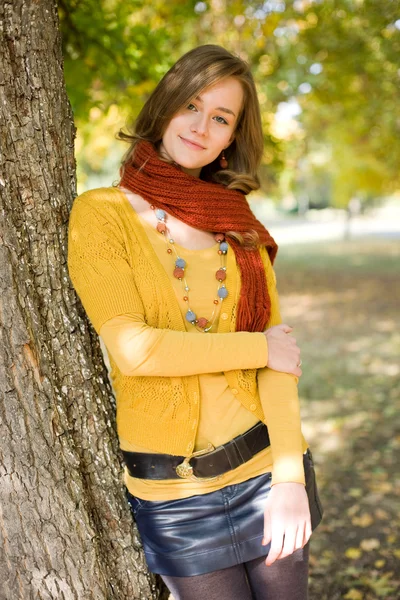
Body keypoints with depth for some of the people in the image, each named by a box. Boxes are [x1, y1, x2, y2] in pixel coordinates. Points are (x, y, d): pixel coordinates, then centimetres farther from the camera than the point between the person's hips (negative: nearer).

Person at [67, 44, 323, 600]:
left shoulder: (238, 223, 4)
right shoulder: (102, 212, -8)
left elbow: (279, 353, -2)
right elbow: (131, 349, -19)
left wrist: (291, 477, -10)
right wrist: (259, 348, -12)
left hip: (266, 468, 3)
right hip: (173, 493, -3)